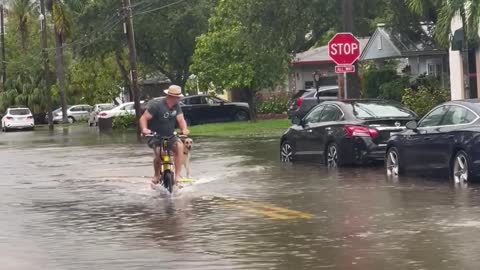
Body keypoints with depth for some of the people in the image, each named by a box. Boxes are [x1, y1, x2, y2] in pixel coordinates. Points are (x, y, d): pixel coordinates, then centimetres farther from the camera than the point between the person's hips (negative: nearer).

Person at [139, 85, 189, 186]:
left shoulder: (176, 106, -4)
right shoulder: (156, 105, -19)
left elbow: (181, 119, -11)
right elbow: (144, 118, -19)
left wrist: (184, 129, -33)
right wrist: (144, 129, -38)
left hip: (170, 136, 4)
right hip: (155, 136, -4)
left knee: (179, 145, -26)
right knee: (159, 152, -30)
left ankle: (177, 175, -24)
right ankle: (156, 175, -2)